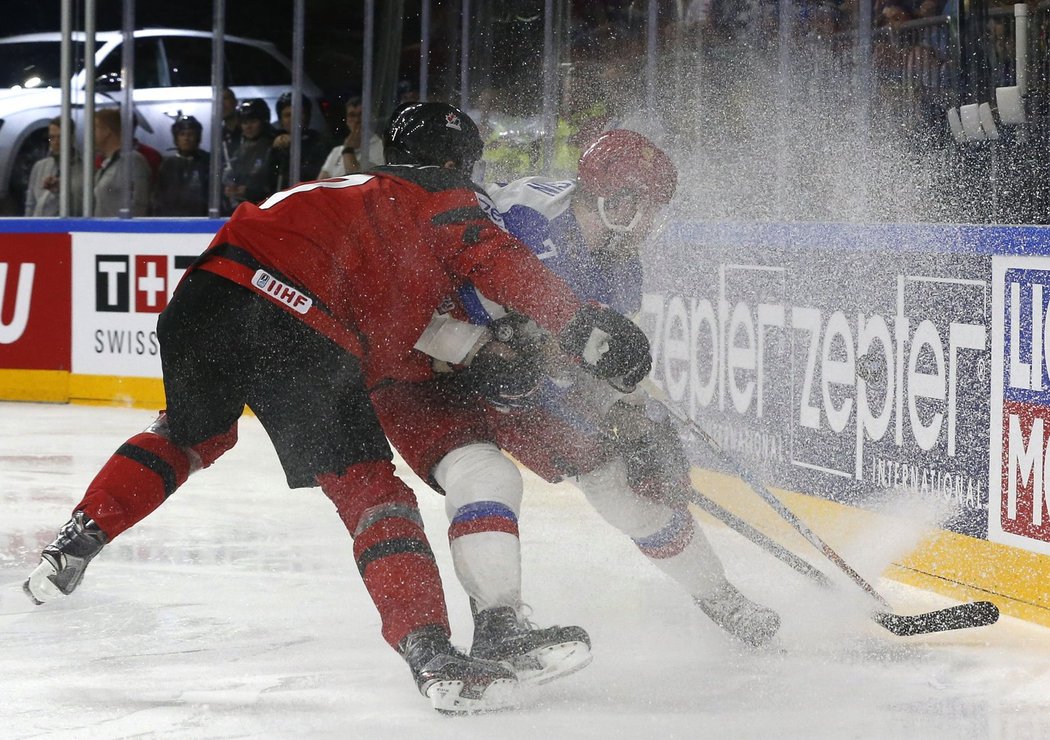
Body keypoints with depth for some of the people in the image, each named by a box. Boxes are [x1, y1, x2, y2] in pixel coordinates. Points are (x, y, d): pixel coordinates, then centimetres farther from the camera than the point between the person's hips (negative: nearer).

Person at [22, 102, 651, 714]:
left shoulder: (355, 194, 38)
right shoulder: (441, 194, 18)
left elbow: (381, 354, 32)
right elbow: (491, 257, -4)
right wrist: (579, 322, -5)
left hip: (205, 294, 7)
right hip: (293, 327, -7)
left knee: (192, 432, 35)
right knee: (372, 490, -4)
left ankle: (73, 548, 31)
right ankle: (430, 653, -16)